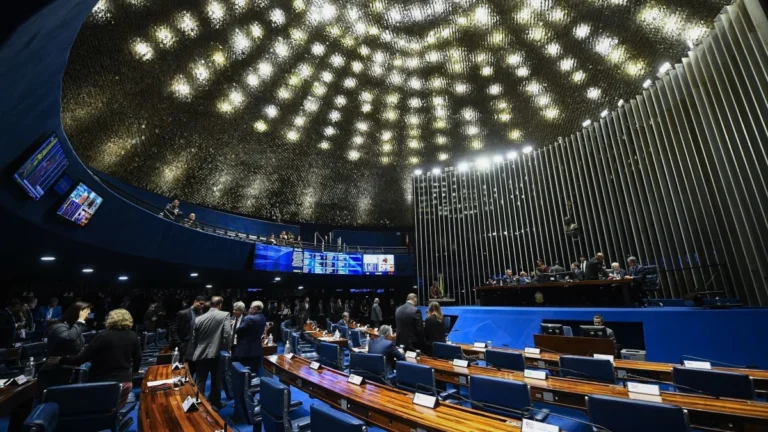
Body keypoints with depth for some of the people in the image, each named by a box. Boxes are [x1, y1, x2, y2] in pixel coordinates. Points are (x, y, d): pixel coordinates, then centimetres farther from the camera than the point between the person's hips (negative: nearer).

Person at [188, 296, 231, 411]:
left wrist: (193, 354, 19)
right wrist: (226, 350, -4)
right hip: (217, 354, -3)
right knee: (216, 381, 14)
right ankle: (215, 403, 27)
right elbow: (227, 334, -18)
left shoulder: (199, 318, 3)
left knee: (199, 382, 14)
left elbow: (193, 338, 8)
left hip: (201, 354, 3)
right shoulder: (224, 315, -9)